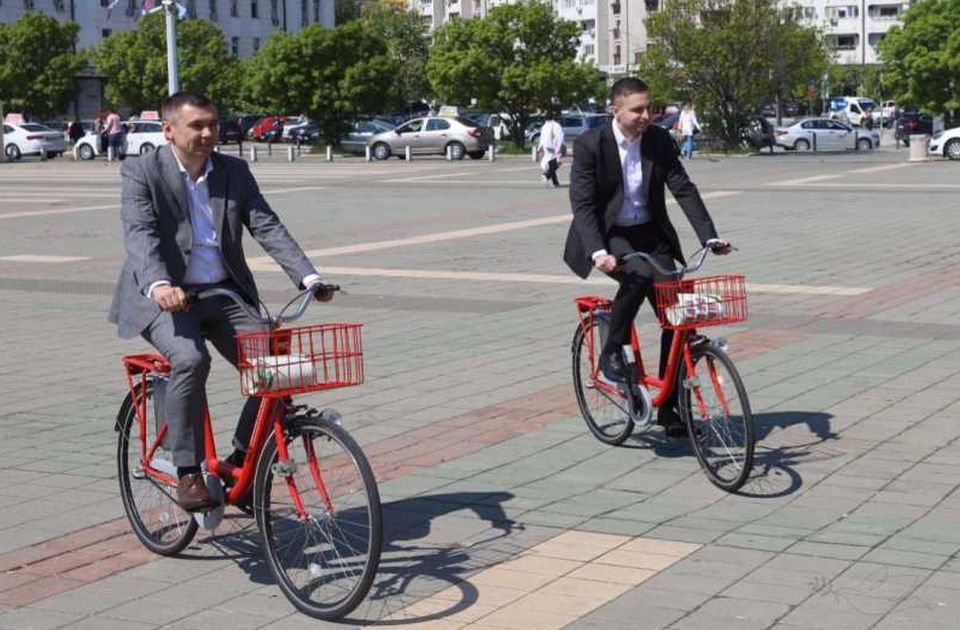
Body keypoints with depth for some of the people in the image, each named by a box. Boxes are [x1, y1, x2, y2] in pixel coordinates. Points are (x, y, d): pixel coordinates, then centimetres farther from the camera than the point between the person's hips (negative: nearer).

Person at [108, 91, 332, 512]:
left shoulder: (235, 173, 8)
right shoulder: (141, 172, -5)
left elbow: (268, 228, -1)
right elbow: (140, 235, -19)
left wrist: (309, 277, -16)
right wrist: (158, 285, -39)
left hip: (225, 295, 4)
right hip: (166, 298, -4)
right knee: (190, 360, -33)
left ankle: (241, 463, 5)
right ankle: (188, 473, -20)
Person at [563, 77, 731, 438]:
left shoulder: (659, 141, -2)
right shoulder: (591, 145, -14)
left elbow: (683, 189, -4)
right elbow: (582, 204, -19)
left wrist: (710, 237, -16)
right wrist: (598, 251, -33)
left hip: (649, 234, 5)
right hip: (608, 236, -5)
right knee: (640, 274, -37)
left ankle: (669, 407, 7)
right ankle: (612, 352, -15)